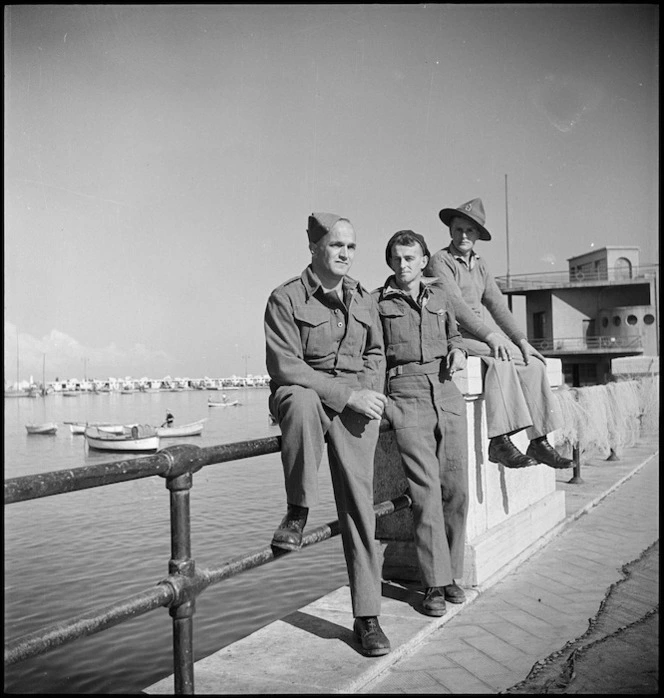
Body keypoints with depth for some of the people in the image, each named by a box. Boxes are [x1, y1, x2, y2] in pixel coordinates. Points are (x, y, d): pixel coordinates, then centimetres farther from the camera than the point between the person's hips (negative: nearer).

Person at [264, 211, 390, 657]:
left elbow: (376, 354, 22)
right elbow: (284, 366, -13)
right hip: (302, 392, -3)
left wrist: (370, 392, 1)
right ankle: (298, 514, -21)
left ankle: (367, 617, 7)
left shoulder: (364, 299, 11)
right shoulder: (286, 298, -5)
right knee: (302, 401, -40)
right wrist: (347, 394, -19)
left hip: (357, 402, 3)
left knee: (359, 502, -3)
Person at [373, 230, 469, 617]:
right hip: (405, 396, -4)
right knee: (426, 490, -8)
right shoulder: (377, 302, 5)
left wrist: (458, 350, 11)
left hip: (448, 394, 4)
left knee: (456, 487, 3)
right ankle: (434, 584, 2)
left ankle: (451, 572, 19)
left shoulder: (440, 296, 17)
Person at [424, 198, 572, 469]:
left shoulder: (479, 264, 19)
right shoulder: (440, 261, -4)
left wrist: (520, 339, 1)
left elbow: (497, 306, 14)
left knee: (533, 364, -12)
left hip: (481, 333, 7)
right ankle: (499, 442, -31)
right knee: (500, 360, -32)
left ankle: (539, 442, -12)